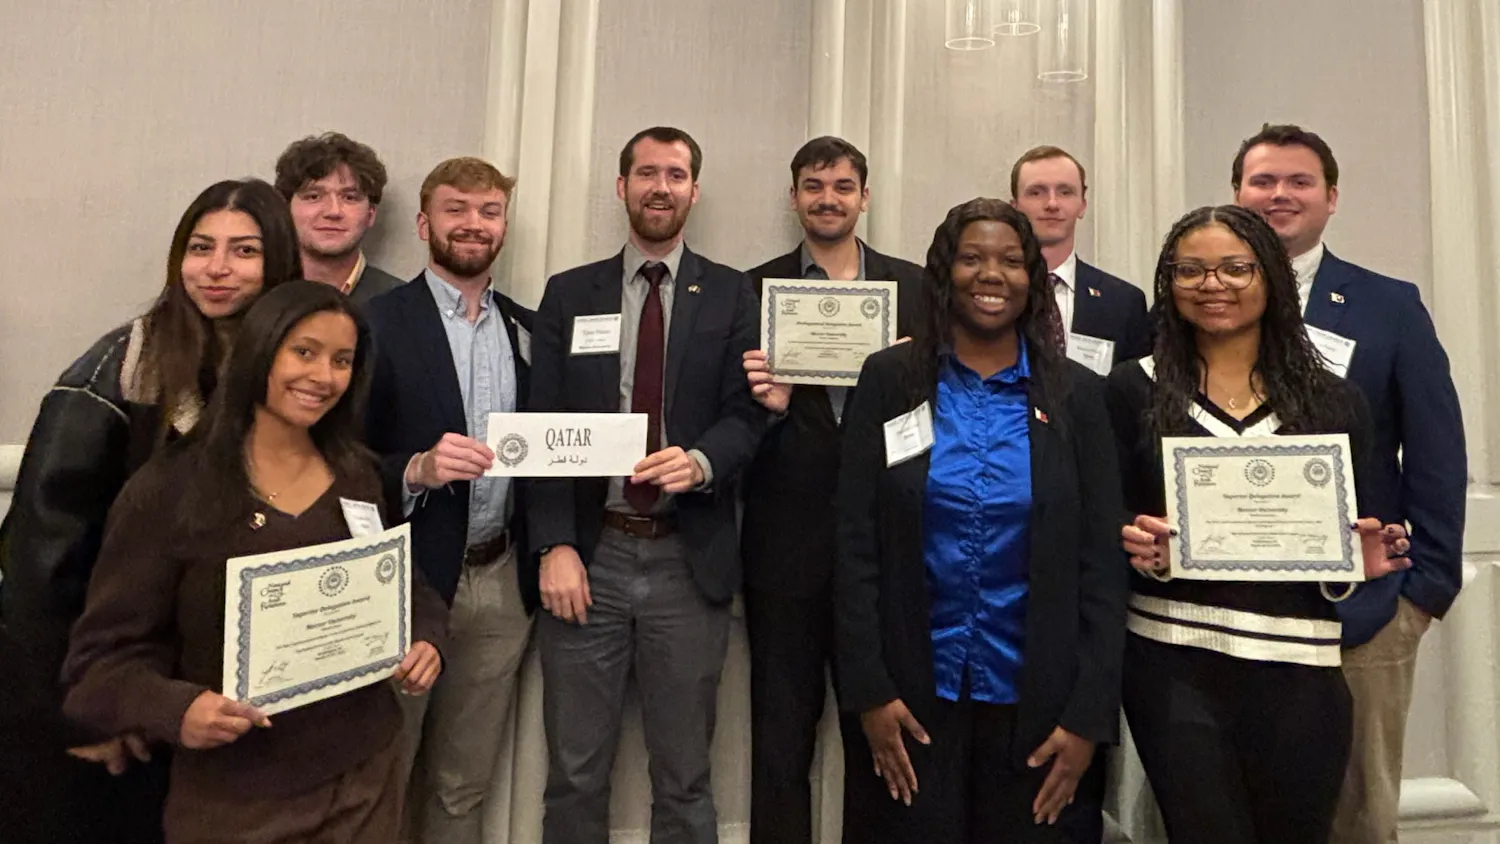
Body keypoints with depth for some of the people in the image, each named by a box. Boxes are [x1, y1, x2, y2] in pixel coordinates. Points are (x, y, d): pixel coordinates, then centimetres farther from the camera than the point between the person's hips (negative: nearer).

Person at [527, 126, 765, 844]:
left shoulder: (731, 295, 5)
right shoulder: (568, 294, 8)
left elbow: (747, 413, -1)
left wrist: (701, 461, -23)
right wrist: (554, 545, -7)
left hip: (688, 560, 0)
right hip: (589, 554, 1)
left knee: (684, 777, 12)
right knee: (574, 773, 12)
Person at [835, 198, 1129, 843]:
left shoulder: (1076, 394, 0)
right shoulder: (889, 378, -2)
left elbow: (1100, 562, 0)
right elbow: (856, 543, -4)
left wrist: (1089, 716, -4)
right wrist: (868, 690, -8)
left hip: (1032, 697, 1)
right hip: (911, 694, -1)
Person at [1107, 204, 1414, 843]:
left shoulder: (1333, 400, 6)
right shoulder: (1134, 390, 1)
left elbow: (1364, 533, 9)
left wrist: (1365, 556, -12)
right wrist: (1139, 547, -19)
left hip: (1300, 670, 2)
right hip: (1173, 663, -2)